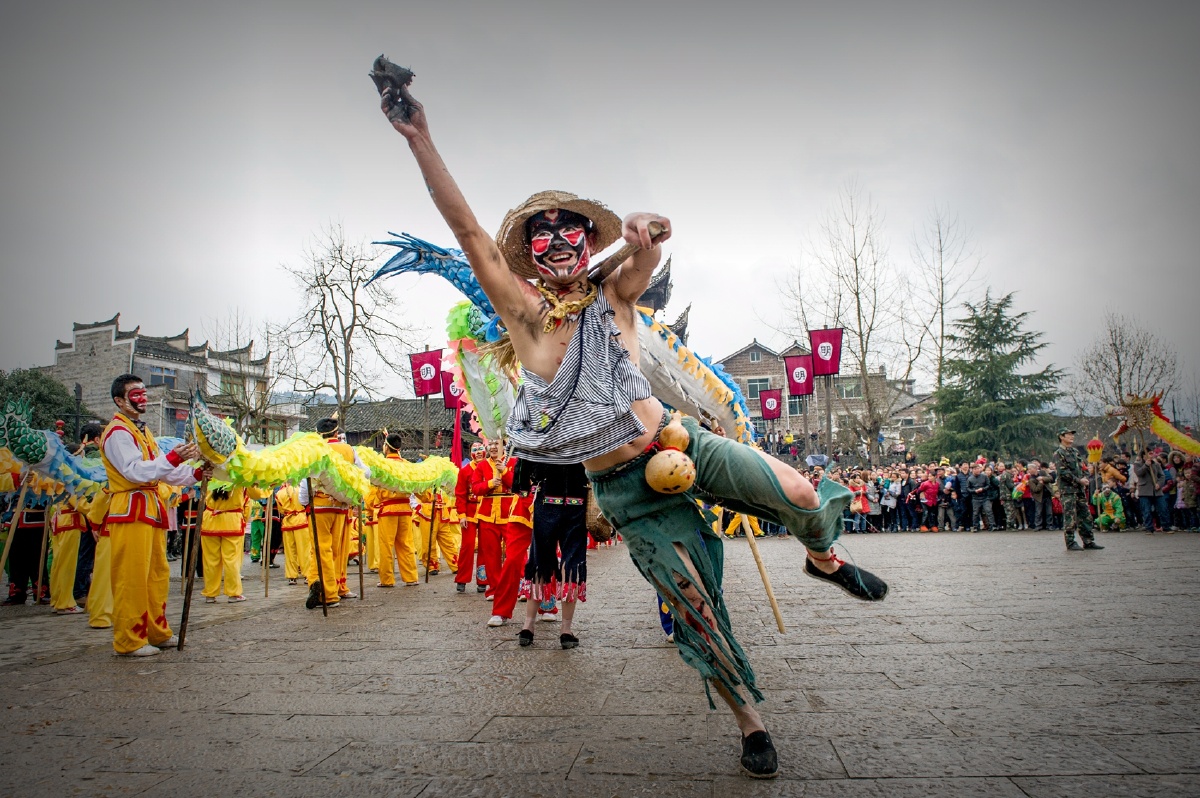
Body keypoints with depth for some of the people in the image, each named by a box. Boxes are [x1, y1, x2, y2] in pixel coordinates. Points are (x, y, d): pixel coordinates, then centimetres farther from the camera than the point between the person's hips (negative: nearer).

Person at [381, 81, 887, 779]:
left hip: (679, 442, 2)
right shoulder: (525, 314, -4)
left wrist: (648, 226, -34)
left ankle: (825, 560, 23)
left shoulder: (613, 298, 3)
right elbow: (468, 230, -13)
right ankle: (751, 722, 23)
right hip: (624, 487, -2)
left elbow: (661, 232, -9)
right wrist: (420, 140, -19)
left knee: (801, 495, -13)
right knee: (698, 609, 0)